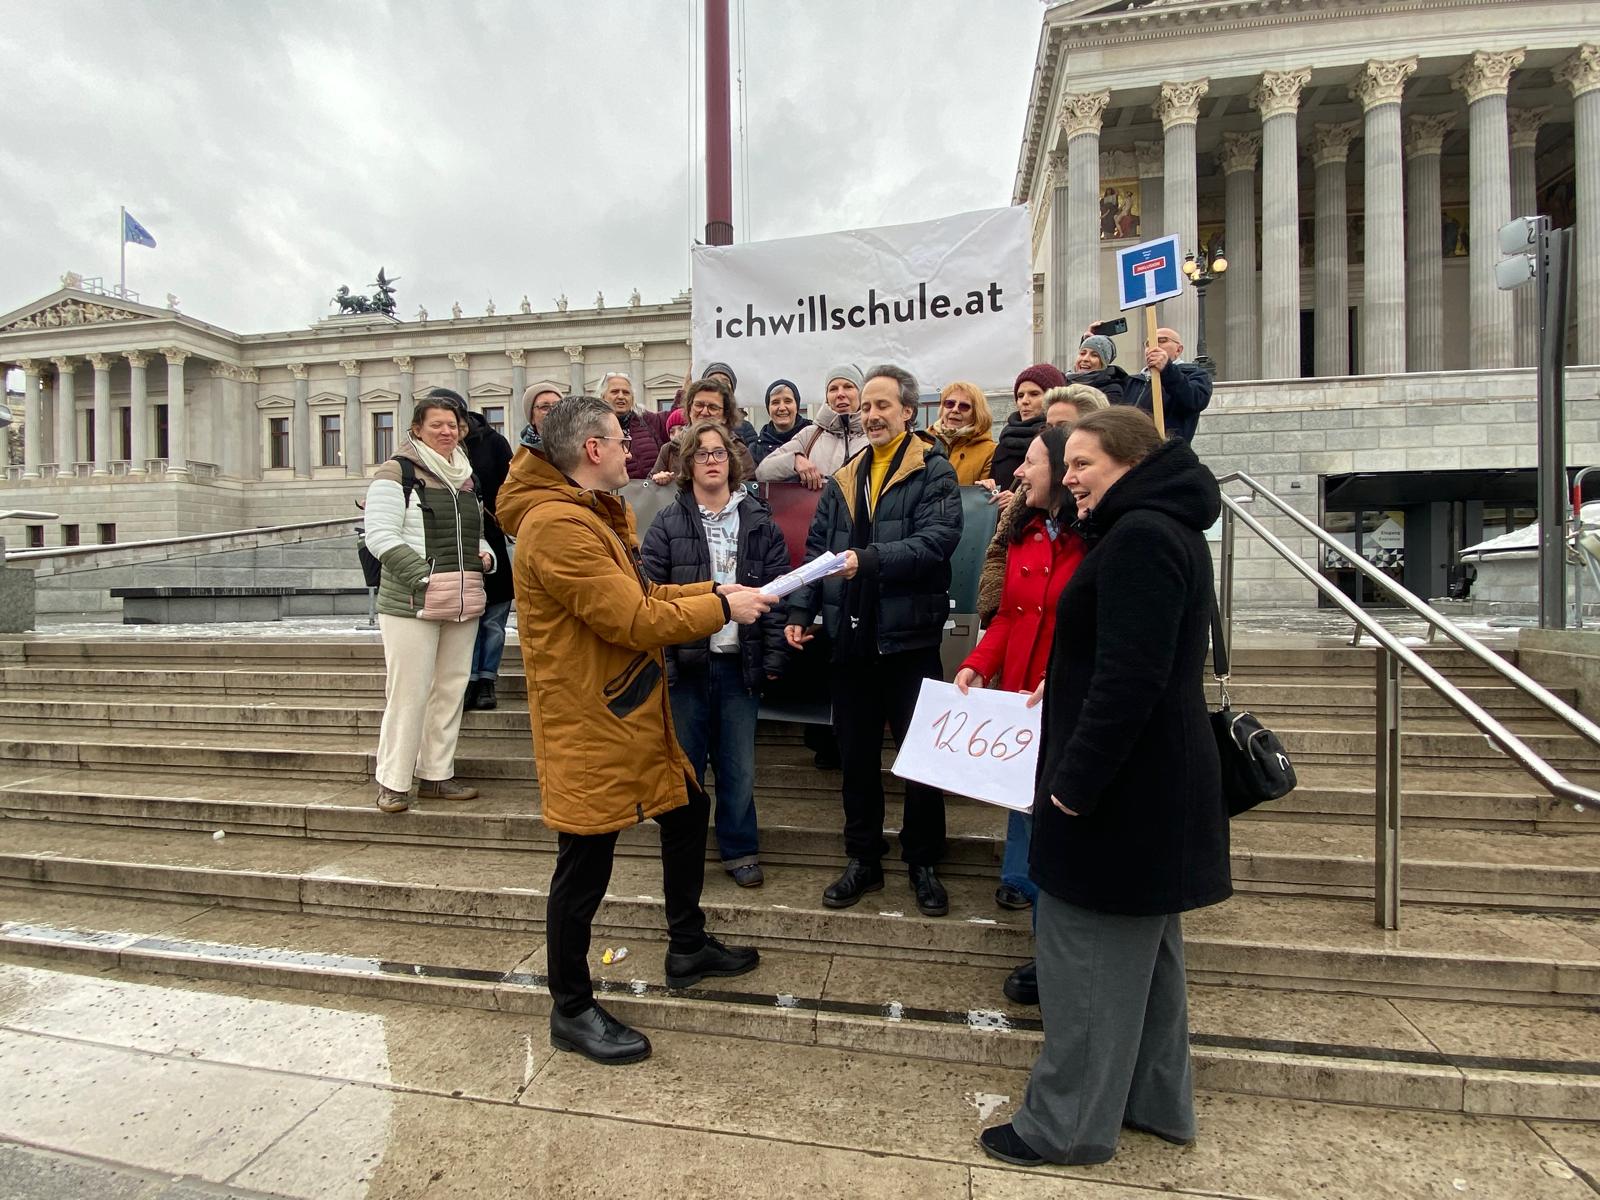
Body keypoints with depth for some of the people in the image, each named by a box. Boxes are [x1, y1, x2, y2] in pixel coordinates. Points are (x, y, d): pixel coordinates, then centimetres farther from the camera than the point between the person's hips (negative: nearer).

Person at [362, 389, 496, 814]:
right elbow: (380, 536, -11)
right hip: (413, 603, -7)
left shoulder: (464, 478, 18)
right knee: (408, 692, -4)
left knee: (451, 688, 10)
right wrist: (424, 578, -18)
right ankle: (393, 782, 10)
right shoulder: (397, 473, -3)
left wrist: (485, 554, 6)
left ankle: (436, 774, 22)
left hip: (464, 603, 7)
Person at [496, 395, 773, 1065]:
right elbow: (636, 620, -25)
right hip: (588, 725, -11)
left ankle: (688, 948, 40)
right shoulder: (557, 524, -22)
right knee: (584, 868, 5)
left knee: (687, 809, 20)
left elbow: (641, 597, 13)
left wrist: (716, 591, 3)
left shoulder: (595, 515, 14)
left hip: (632, 713, 11)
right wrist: (723, 608, -13)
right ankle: (571, 1011, 28)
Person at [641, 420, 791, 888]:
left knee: (739, 766, 11)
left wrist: (774, 656, -2)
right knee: (684, 763, 11)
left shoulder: (760, 522, 5)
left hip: (739, 661, 1)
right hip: (685, 661, -1)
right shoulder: (667, 524, 1)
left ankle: (740, 850, 29)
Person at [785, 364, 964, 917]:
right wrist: (801, 609, 1)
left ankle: (924, 863, 28)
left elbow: (937, 540, -18)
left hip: (910, 636, -4)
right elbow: (817, 550, 11)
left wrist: (868, 559, -27)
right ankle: (863, 860, 31)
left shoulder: (934, 473, -3)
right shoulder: (843, 480, 13)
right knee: (856, 753, 13)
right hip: (852, 638, 5)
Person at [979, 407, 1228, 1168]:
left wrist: (1073, 782, -20)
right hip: (1151, 783, 11)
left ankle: (1068, 1126, 22)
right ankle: (1156, 1103, 39)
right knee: (1142, 947, 21)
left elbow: (1130, 678, -25)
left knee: (1090, 953, 4)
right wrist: (1062, 690, 15)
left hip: (1122, 787, -11)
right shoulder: (1164, 529, 14)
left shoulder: (1139, 538, -19)